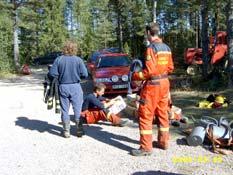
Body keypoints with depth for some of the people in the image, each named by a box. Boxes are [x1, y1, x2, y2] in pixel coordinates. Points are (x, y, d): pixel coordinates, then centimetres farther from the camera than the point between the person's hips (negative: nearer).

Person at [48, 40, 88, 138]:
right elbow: (85, 74, -9)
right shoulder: (78, 60, -7)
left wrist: (61, 75, 8)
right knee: (78, 109, 10)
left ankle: (66, 131, 16)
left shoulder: (59, 60, -5)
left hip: (63, 87, 1)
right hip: (75, 87, -1)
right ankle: (79, 130, 15)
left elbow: (52, 73, -9)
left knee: (64, 110, 11)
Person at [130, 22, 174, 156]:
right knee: (163, 114, 16)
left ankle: (146, 147, 1)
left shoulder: (151, 48, -16)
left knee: (145, 116, -1)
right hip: (165, 83, 8)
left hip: (153, 85, -8)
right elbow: (170, 67, 12)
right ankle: (163, 142, 27)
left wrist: (136, 76, -8)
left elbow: (149, 71, -21)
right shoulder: (166, 48, 8)